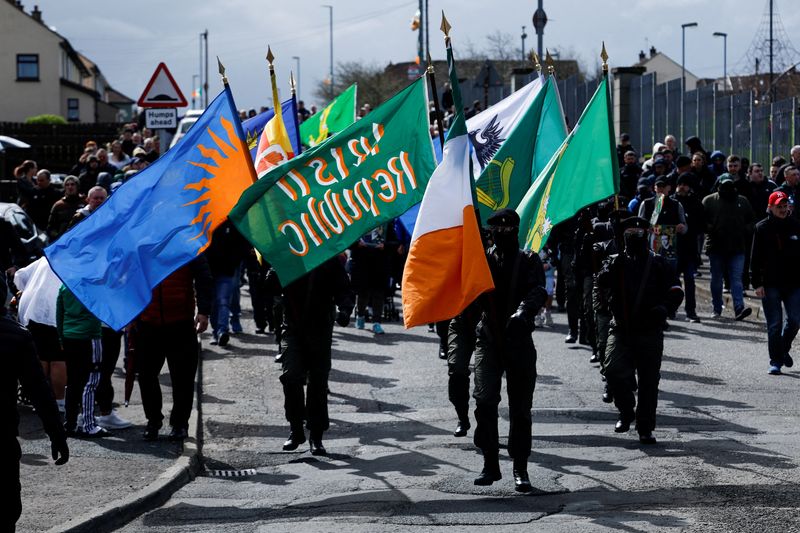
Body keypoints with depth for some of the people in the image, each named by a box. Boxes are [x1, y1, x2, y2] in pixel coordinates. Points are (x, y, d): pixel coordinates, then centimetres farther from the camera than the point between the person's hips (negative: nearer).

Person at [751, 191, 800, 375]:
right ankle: (776, 361, 8)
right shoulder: (762, 228, 0)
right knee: (774, 325, 0)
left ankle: (783, 349, 25)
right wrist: (757, 283, -7)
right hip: (770, 285, -2)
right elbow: (755, 258, -1)